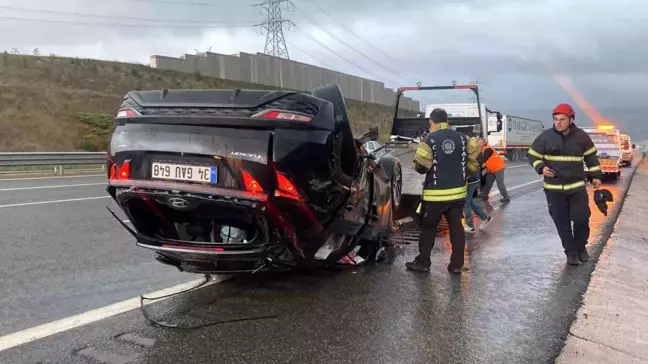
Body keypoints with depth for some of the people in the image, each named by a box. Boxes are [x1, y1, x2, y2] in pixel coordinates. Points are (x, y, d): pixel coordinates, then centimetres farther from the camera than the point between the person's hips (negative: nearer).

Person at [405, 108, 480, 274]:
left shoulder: (429, 139, -10)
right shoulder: (462, 138, 3)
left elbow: (420, 166, -11)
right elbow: (474, 160, 5)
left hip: (435, 193, -4)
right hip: (458, 192, 4)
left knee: (428, 228, 9)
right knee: (456, 227, 10)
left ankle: (423, 262, 16)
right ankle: (456, 264, 13)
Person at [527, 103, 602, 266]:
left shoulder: (581, 136, -2)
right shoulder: (545, 136, -5)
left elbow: (591, 156, 11)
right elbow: (533, 156, 4)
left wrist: (595, 176, 9)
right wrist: (541, 168, -13)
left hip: (577, 186, 1)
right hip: (554, 188, 0)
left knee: (582, 218, 3)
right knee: (562, 222, 4)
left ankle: (581, 247, 27)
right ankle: (571, 252, 19)